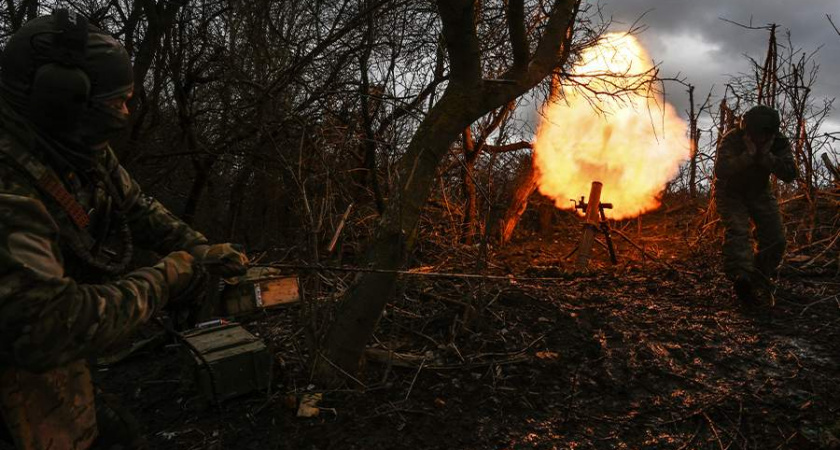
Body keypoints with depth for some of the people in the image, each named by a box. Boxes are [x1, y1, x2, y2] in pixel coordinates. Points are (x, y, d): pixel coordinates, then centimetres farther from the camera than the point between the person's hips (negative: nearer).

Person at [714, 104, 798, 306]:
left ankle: (761, 279, 11)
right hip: (730, 193, -4)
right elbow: (720, 171, -36)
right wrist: (749, 155, -41)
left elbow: (789, 175, -24)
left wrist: (767, 156, -35)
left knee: (776, 238, -4)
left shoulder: (779, 143, -14)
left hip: (759, 193, 4)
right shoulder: (731, 140, -24)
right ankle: (741, 276, -43)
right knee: (737, 231, -27)